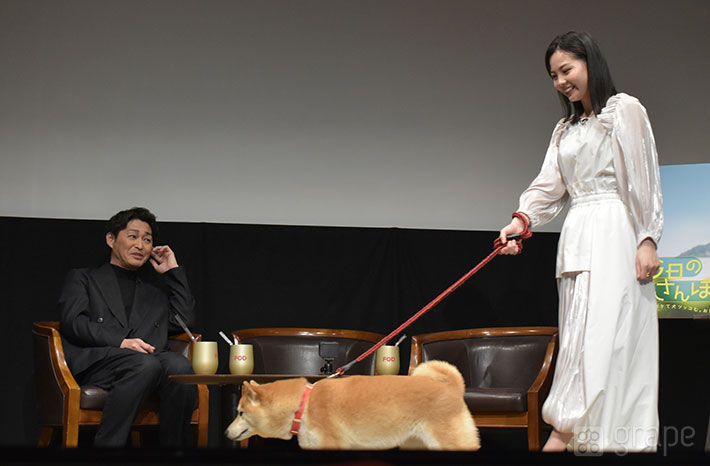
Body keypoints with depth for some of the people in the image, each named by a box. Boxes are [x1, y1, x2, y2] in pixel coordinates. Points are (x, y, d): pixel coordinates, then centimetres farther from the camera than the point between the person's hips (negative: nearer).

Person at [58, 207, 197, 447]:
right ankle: (107, 445, -35)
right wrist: (120, 342, -12)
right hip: (96, 360, -3)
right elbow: (73, 322, 3)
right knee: (145, 364, -36)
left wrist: (173, 271, 22)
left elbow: (186, 320, 19)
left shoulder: (157, 285, 34)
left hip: (151, 360, 3)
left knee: (180, 365, -32)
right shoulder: (83, 278, 22)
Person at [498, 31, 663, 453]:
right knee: (580, 332, 1)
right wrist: (521, 220, -8)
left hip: (615, 233, -7)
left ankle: (566, 431, -21)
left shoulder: (626, 110, 3)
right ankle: (592, 437, 1)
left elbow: (643, 181, -4)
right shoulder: (565, 130, 22)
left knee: (602, 329, -14)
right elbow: (550, 185, 10)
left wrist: (647, 240, -12)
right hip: (577, 237, 7)